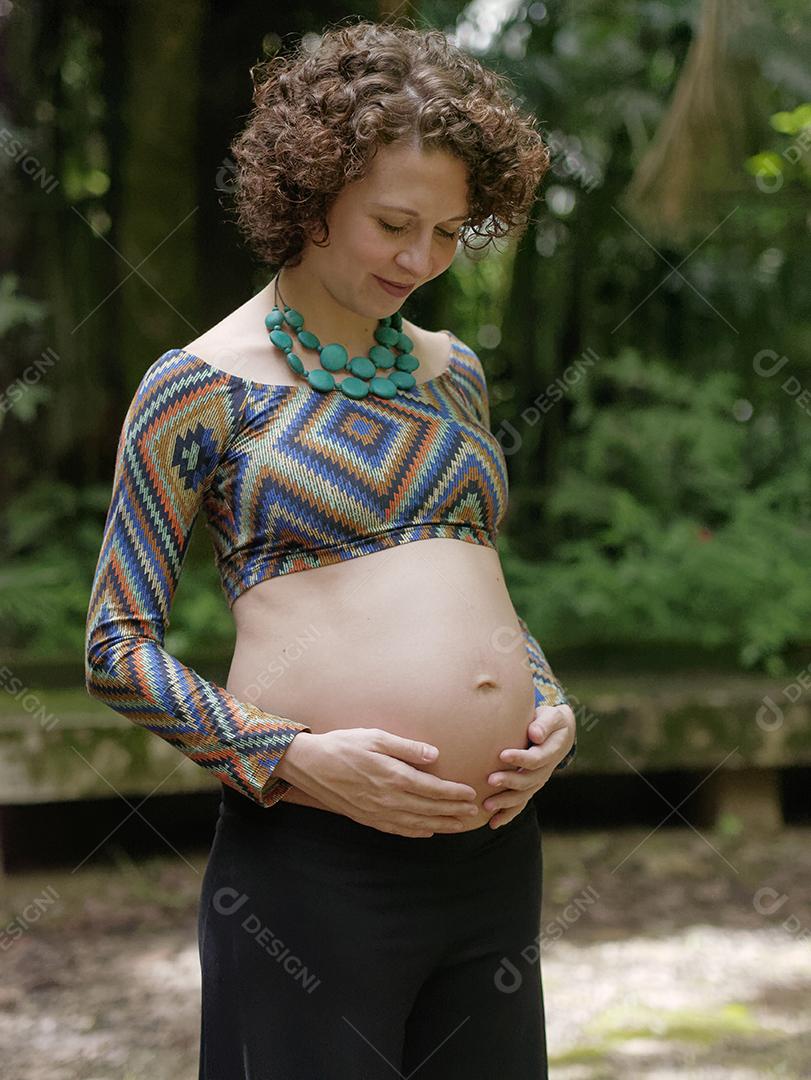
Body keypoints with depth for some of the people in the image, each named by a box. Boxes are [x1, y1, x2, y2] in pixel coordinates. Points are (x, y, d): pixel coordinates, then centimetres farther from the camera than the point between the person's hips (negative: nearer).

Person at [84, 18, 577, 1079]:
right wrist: (296, 760, -15)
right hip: (314, 863, -6)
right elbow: (118, 648, -3)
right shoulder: (206, 386, -2)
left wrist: (552, 710, 6)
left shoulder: (452, 371, 15)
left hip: (496, 847, 6)